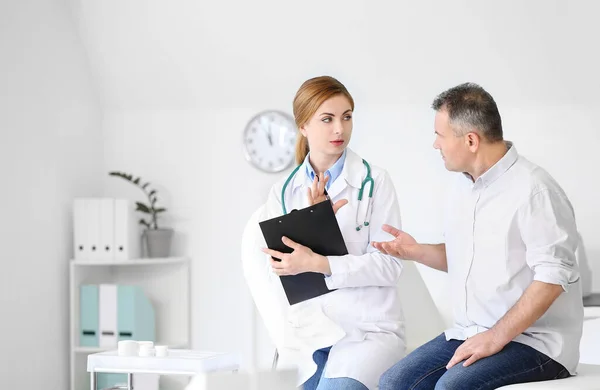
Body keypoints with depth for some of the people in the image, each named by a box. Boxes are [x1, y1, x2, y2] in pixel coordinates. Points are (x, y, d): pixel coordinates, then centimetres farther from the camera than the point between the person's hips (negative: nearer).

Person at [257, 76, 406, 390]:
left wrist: (317, 263, -19)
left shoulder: (375, 182, -1)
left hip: (368, 328, -2)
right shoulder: (283, 192, 8)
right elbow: (280, 275, 2)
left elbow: (389, 265, -7)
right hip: (307, 330, 3)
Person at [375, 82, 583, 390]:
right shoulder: (464, 186, 13)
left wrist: (495, 338, -23)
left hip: (534, 341, -8)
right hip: (470, 333, 8)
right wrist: (415, 251, 6)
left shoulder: (533, 189, -15)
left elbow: (552, 277, -21)